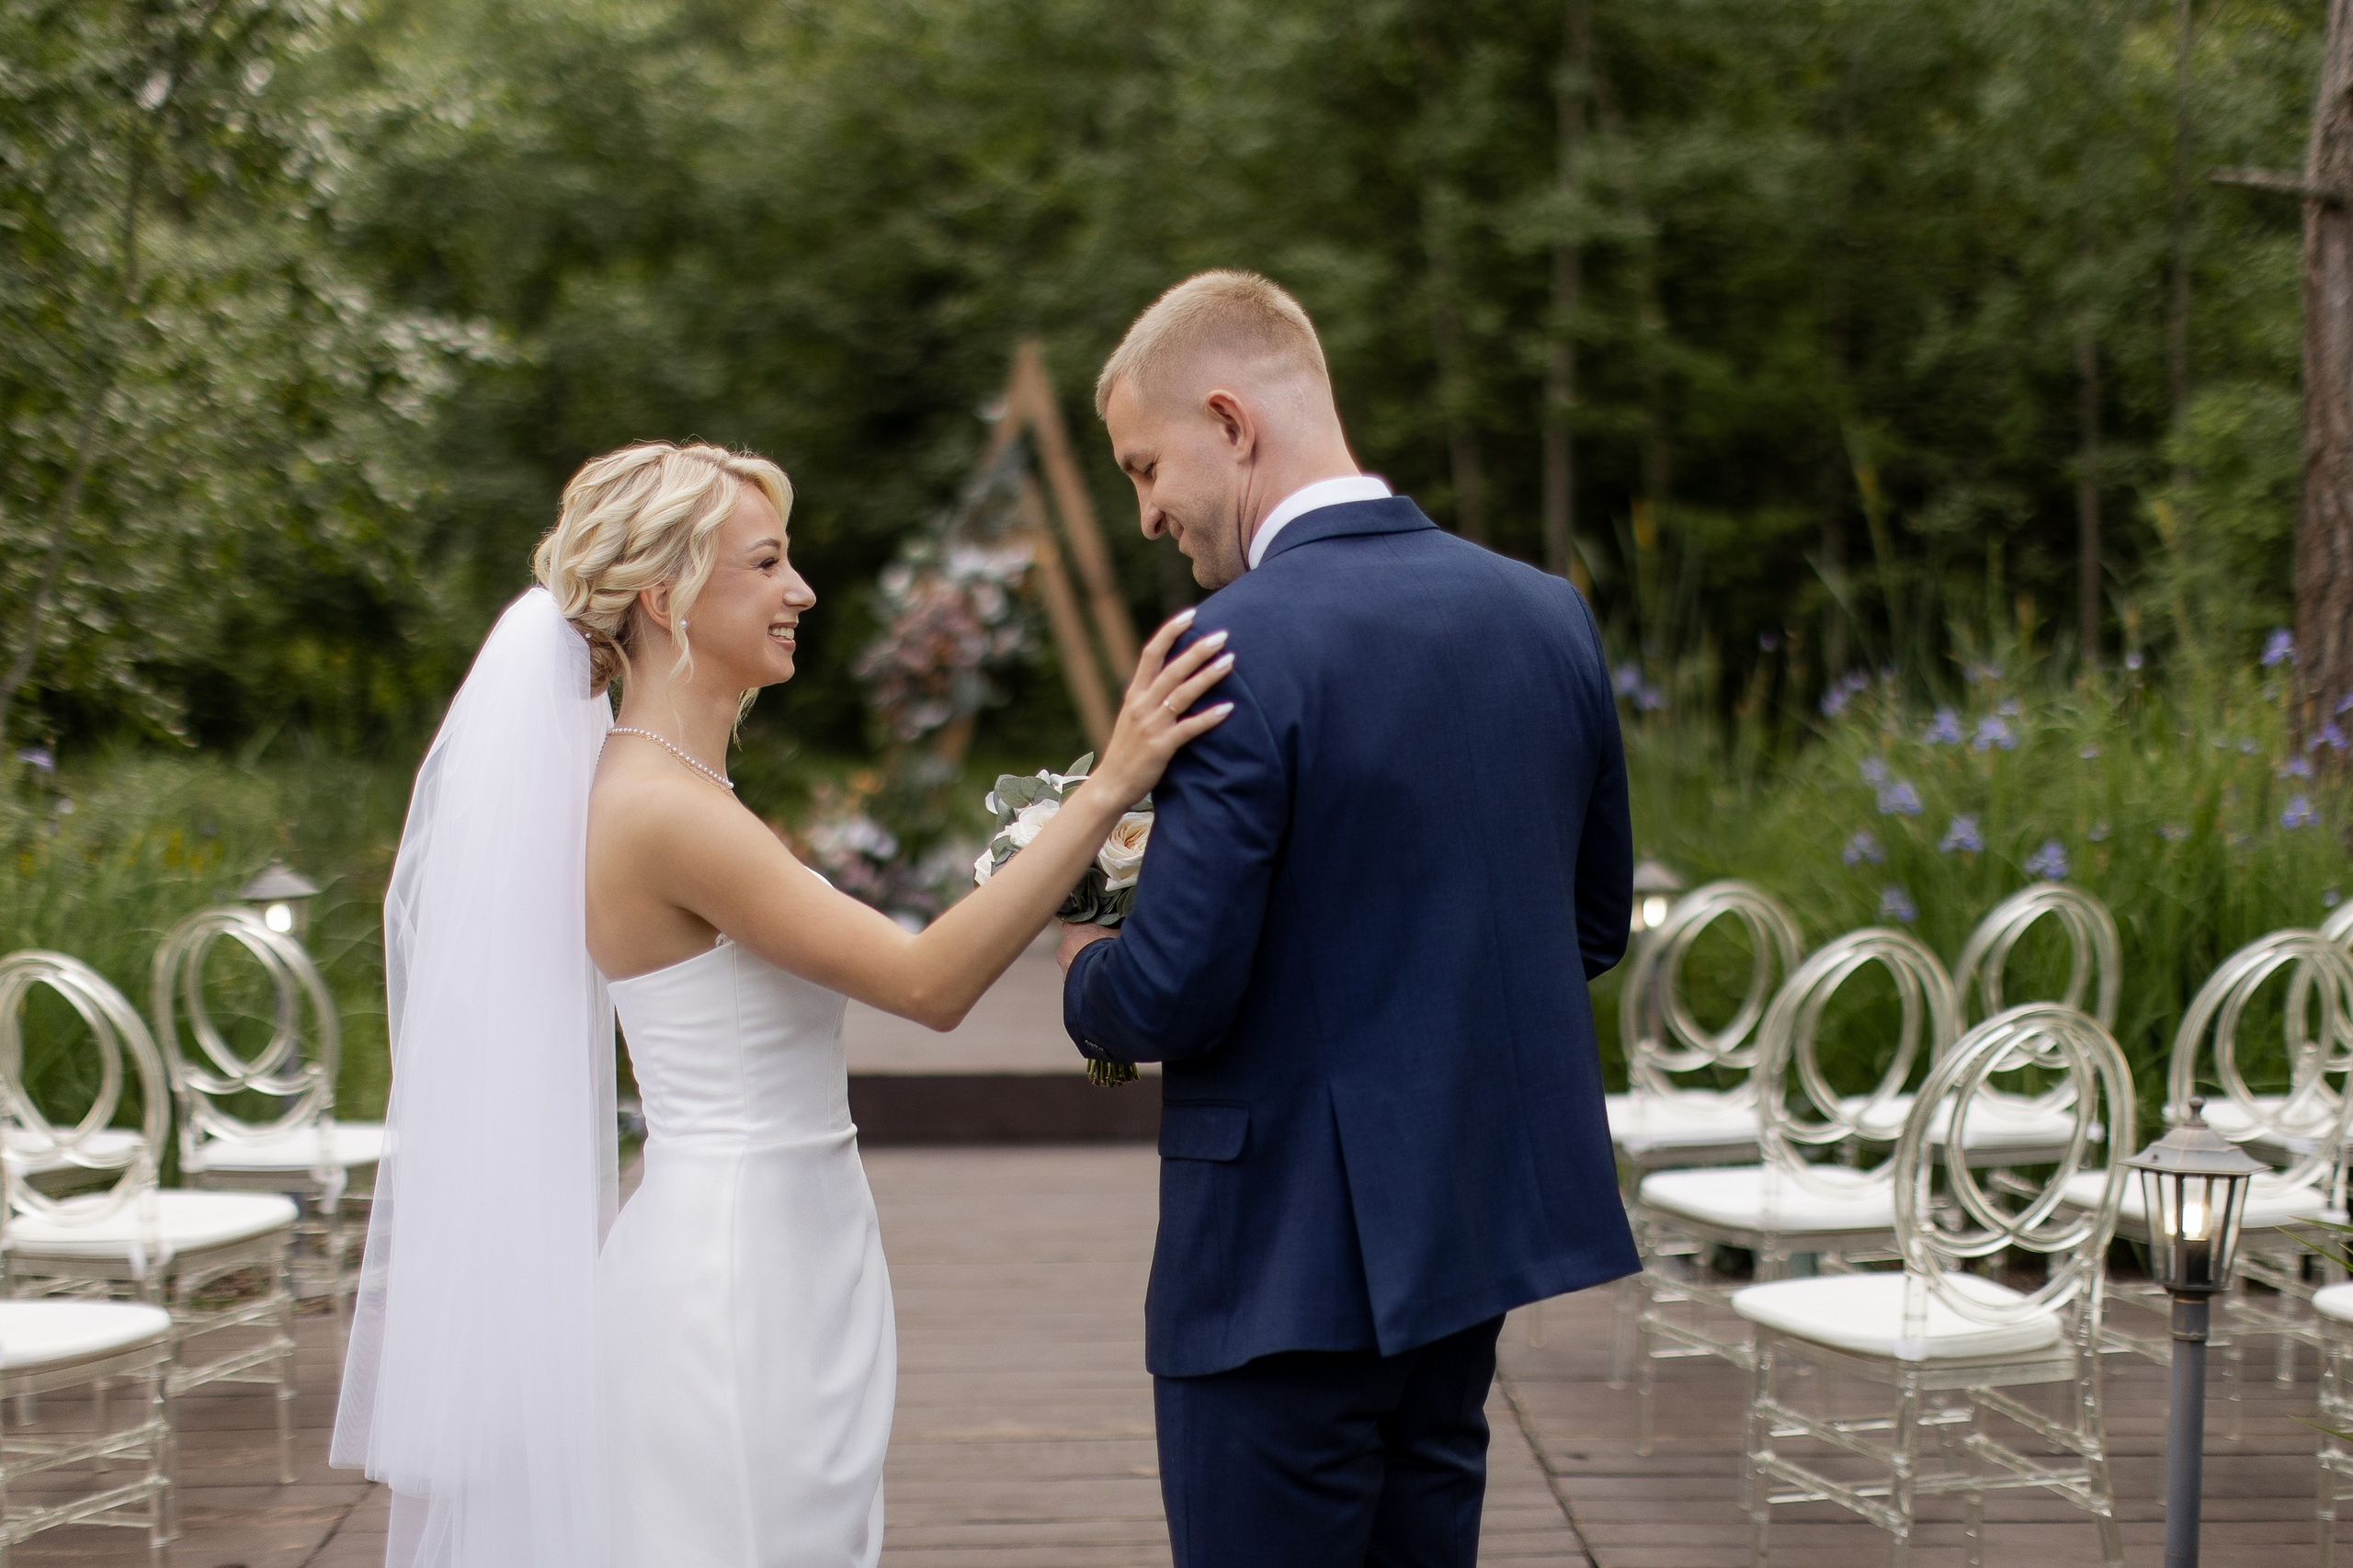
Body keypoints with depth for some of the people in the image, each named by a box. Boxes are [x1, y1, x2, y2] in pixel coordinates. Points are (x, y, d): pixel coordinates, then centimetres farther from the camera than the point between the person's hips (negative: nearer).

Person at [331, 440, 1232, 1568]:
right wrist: (1106, 789, -25)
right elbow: (927, 984, -22)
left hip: (783, 1276, 10)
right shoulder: (661, 807, -19)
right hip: (731, 1293, -10)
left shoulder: (669, 788, 11)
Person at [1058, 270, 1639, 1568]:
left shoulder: (1242, 648, -19)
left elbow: (1171, 995, -20)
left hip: (1291, 1252, -7)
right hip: (1485, 1214, 8)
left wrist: (1089, 974, 2)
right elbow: (1595, 922, 12)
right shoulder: (1547, 612, 4)